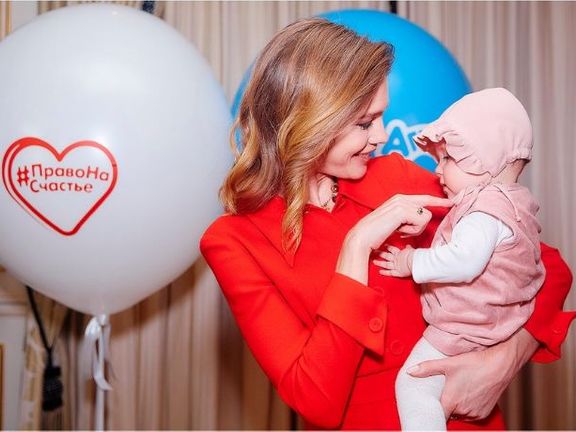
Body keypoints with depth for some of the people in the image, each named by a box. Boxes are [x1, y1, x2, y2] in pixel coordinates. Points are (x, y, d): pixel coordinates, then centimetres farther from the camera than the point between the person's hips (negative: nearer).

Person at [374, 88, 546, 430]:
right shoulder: (517, 200, 11)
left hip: (464, 329, -11)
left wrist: (412, 262, -23)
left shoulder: (487, 208, -22)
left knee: (414, 383, -13)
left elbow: (464, 261, -35)